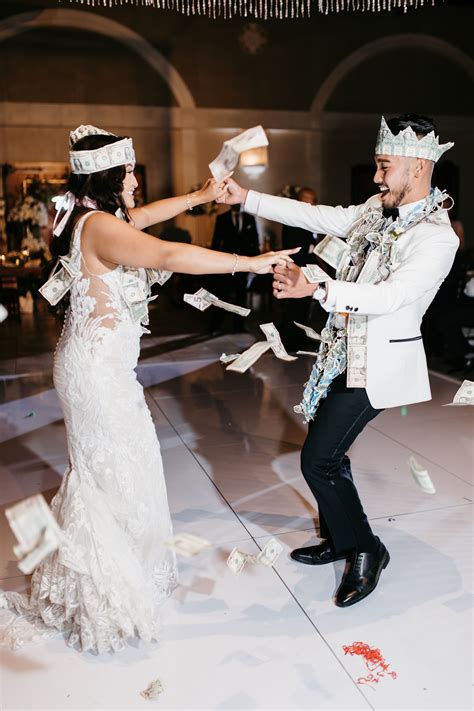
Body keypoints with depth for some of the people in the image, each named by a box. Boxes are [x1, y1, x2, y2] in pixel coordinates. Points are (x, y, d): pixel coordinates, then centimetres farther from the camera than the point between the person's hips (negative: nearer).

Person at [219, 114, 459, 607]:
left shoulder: (437, 238, -19)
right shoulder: (377, 211, 5)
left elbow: (390, 295, -30)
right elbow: (318, 217, 9)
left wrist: (315, 289, -42)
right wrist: (247, 198, 7)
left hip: (377, 362, -8)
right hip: (343, 350, 8)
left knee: (318, 460, -7)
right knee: (328, 450, 16)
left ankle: (366, 550, 14)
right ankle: (339, 539, 36)